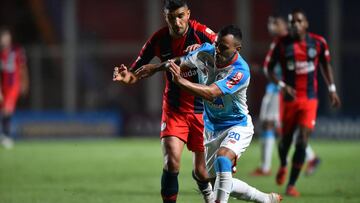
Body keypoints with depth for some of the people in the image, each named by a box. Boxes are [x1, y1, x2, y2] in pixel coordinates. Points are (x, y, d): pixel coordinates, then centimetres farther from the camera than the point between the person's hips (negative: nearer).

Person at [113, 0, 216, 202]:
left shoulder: (201, 33, -14)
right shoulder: (159, 40, -8)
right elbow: (136, 74, -3)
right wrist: (126, 76, -27)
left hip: (202, 109, -1)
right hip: (174, 109, 1)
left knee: (202, 172, 5)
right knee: (172, 163, -18)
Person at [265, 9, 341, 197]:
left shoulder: (318, 42, -2)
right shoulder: (282, 44, -6)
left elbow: (325, 64, 15)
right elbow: (269, 68, 1)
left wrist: (332, 89, 13)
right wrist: (282, 85, -15)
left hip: (310, 100, 0)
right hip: (289, 98, 0)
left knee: (302, 141, -10)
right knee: (286, 138, 11)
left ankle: (291, 185, -4)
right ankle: (283, 166, 45)